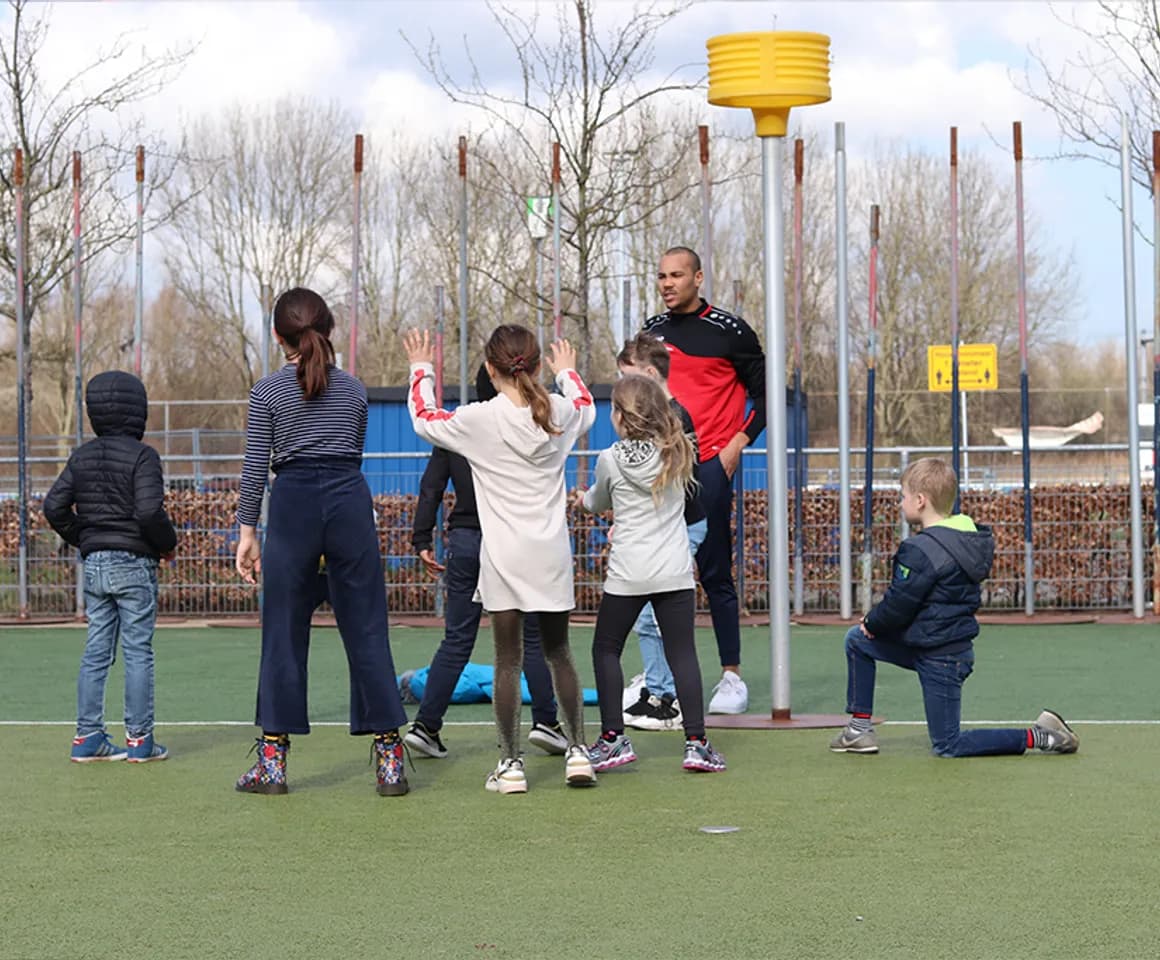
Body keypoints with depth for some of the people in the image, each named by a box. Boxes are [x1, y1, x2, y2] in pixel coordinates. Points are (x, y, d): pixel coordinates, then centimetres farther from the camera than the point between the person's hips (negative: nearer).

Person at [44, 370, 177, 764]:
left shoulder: (82, 456, 8)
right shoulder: (141, 456, -11)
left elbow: (54, 506, 7)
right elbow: (149, 510, -21)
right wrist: (168, 544, -4)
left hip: (94, 566, 6)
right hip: (133, 565, -6)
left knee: (95, 653, 10)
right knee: (138, 651, 1)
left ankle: (88, 737, 10)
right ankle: (139, 738, 2)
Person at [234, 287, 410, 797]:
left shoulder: (268, 391, 2)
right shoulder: (353, 389, 12)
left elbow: (254, 467, -2)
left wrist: (247, 531, 2)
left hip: (293, 505, -2)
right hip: (350, 501, 2)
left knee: (284, 634, 4)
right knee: (366, 631, 3)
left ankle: (273, 758, 5)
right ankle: (389, 758, 0)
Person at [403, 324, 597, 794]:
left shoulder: (480, 420, -11)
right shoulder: (559, 414, 0)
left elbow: (424, 418, 8)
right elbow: (586, 406, 26)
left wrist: (421, 371, 24)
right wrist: (567, 372, 45)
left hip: (505, 557, -3)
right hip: (552, 553, 3)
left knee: (508, 658, 1)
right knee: (558, 653, 15)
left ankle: (510, 764, 2)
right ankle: (577, 751, 14)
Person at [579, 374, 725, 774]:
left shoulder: (610, 460, -6)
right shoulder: (676, 453, 2)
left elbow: (596, 503, 13)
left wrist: (585, 499, 38)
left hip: (628, 573, -3)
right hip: (675, 572, 3)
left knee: (606, 650, 12)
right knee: (682, 654, 3)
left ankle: (613, 738, 9)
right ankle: (696, 741, -3)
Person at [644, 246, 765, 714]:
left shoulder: (728, 330, -2)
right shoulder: (652, 330, 13)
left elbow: (764, 390, 2)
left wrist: (736, 444, -6)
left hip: (709, 466, -5)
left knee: (715, 574, -5)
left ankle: (732, 677, 1)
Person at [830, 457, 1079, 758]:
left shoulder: (921, 551, -25)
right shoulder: (968, 536, 5)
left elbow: (897, 606, -20)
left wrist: (872, 623, 2)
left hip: (939, 659, -10)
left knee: (947, 746, 0)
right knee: (856, 640, 19)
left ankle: (1037, 737, -4)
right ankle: (860, 728, 21)